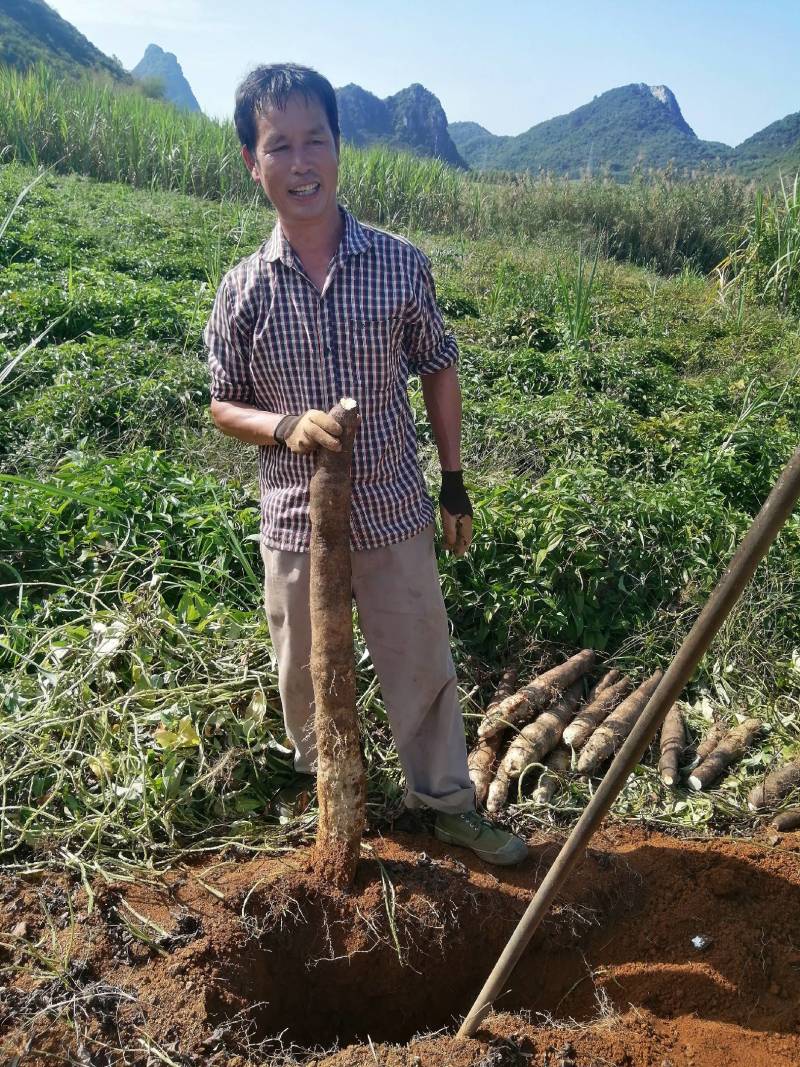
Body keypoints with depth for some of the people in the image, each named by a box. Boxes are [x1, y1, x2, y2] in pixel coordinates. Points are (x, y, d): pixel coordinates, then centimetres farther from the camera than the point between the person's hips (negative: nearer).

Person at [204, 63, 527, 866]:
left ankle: (446, 801, 36)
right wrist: (285, 426, -19)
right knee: (306, 677, 19)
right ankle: (319, 791, 47)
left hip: (394, 513, 0)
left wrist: (454, 485, 5)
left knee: (423, 667, 12)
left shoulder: (401, 266, -7)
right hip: (296, 521, 1)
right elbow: (224, 406, 3)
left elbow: (438, 372, 4)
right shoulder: (243, 291, -6)